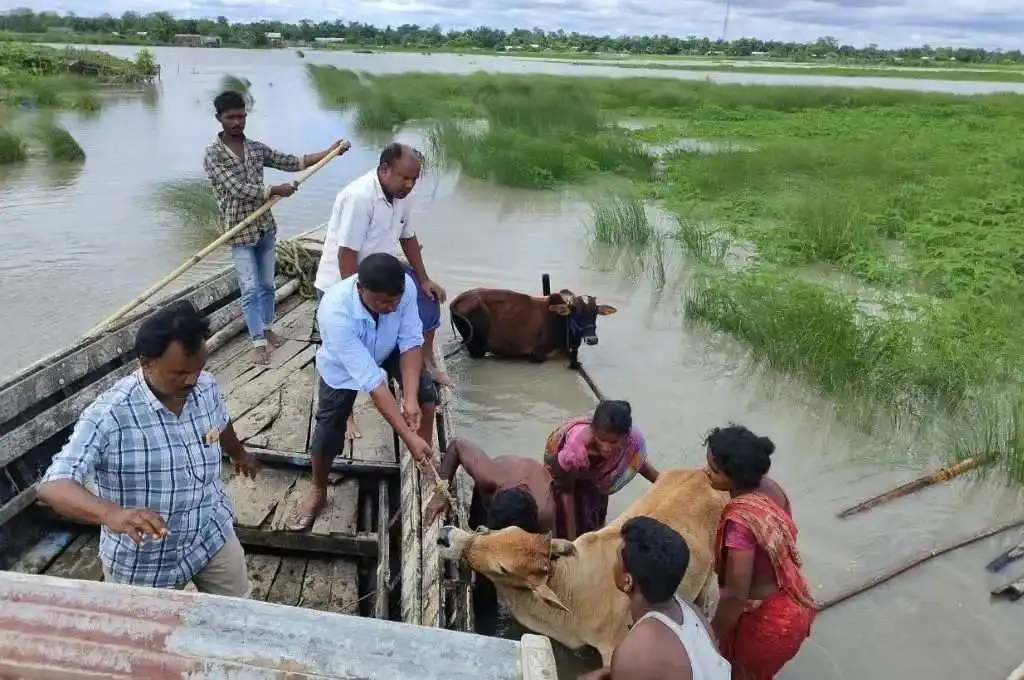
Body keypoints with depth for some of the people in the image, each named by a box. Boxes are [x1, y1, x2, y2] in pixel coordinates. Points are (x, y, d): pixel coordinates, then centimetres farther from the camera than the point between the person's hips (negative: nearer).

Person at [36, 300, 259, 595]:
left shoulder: (206, 387, -12)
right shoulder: (108, 416, -29)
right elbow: (52, 486, -35)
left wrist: (239, 454, 31)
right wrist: (113, 513, -54)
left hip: (212, 536, 4)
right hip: (143, 563, -4)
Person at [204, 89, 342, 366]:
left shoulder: (257, 148, 6)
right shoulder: (212, 155, -11)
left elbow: (291, 162, 5)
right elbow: (237, 189, -20)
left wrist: (327, 153, -4)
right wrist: (276, 190, -17)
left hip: (265, 227, 5)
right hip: (239, 231, -5)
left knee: (267, 284, 15)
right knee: (250, 289, -3)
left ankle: (266, 328, 32)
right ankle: (258, 342, 5)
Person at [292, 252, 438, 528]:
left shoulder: (405, 287, -36)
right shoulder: (335, 311, -45)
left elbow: (411, 341, -25)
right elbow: (371, 380, -44)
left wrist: (410, 399, -38)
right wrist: (409, 436, -44)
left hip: (387, 353, 3)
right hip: (343, 367, -3)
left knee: (426, 392, -17)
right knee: (328, 431, -1)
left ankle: (423, 463, 6)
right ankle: (318, 491, 28)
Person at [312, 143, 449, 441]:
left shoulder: (400, 194, -3)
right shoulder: (360, 197, -30)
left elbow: (408, 238, 10)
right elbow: (346, 255, -30)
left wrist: (424, 280, 8)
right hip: (340, 284, -8)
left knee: (427, 298, 11)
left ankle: (426, 365, 29)